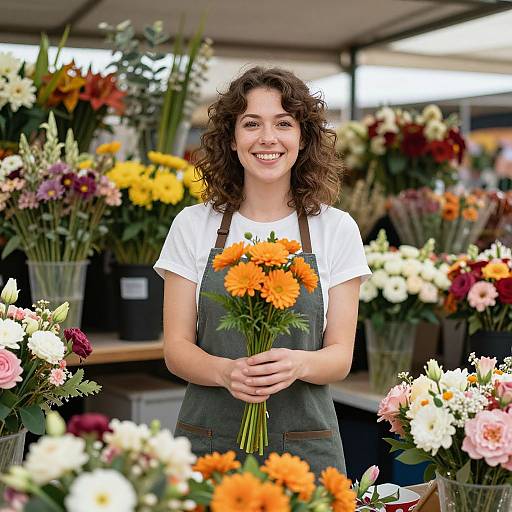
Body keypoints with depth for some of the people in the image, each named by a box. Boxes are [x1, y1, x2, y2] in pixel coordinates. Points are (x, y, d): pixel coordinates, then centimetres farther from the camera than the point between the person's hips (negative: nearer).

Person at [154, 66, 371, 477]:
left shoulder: (336, 228, 0)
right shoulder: (193, 225, 0)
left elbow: (341, 355, 0)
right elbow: (177, 348, 0)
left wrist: (299, 363, -23)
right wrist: (226, 371, -21)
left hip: (305, 446, 0)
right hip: (209, 439, 0)